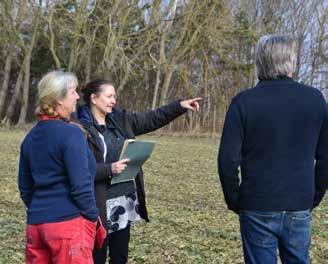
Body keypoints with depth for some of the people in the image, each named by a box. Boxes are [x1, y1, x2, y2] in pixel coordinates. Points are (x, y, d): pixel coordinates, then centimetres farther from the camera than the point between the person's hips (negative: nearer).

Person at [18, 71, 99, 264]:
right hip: (69, 224, -7)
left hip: (36, 224, 7)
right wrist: (93, 217, -4)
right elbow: (80, 186, -17)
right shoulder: (71, 133, -13)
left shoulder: (31, 137, 9)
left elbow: (25, 188, 15)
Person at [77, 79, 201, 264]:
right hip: (101, 206, -7)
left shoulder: (120, 119, 8)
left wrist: (180, 106, 6)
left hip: (126, 200, 7)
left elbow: (151, 119, 13)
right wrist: (109, 169, -24)